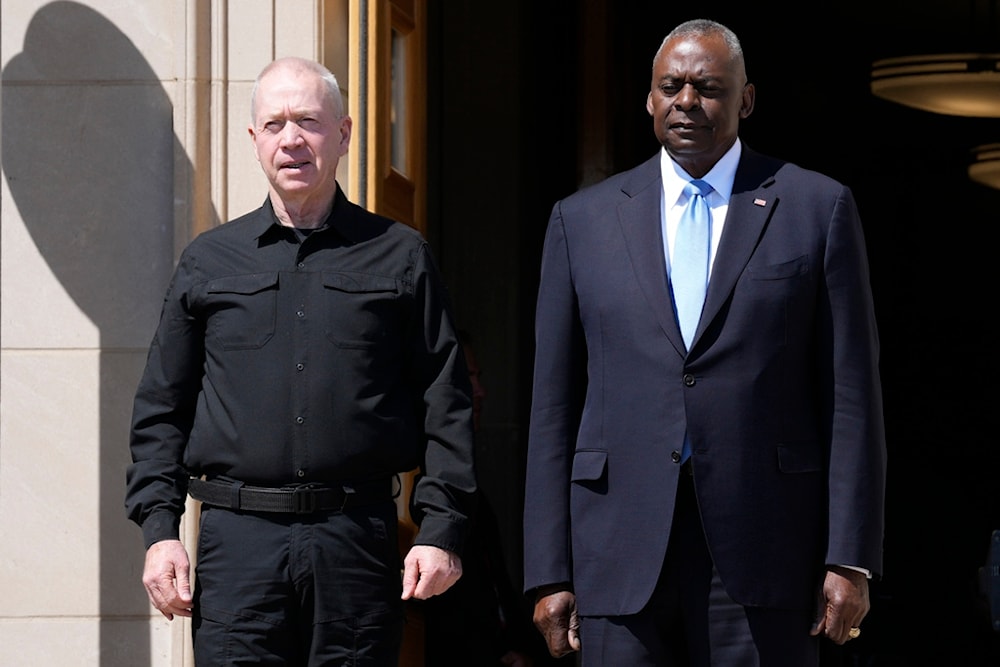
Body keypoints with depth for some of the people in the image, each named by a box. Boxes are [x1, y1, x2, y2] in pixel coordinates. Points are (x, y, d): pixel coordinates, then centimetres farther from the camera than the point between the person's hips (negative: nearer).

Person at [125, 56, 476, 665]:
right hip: (238, 539, 1)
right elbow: (161, 408, 13)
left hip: (359, 541, 0)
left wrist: (442, 530, -3)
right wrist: (160, 529, 2)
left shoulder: (400, 257, 10)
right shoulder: (209, 261, 13)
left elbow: (447, 406, 6)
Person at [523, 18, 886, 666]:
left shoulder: (817, 208, 7)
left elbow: (852, 398, 3)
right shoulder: (583, 219, 12)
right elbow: (554, 406, 10)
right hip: (621, 557, 2)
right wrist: (550, 574, 4)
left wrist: (850, 561, -4)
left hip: (763, 556, -1)